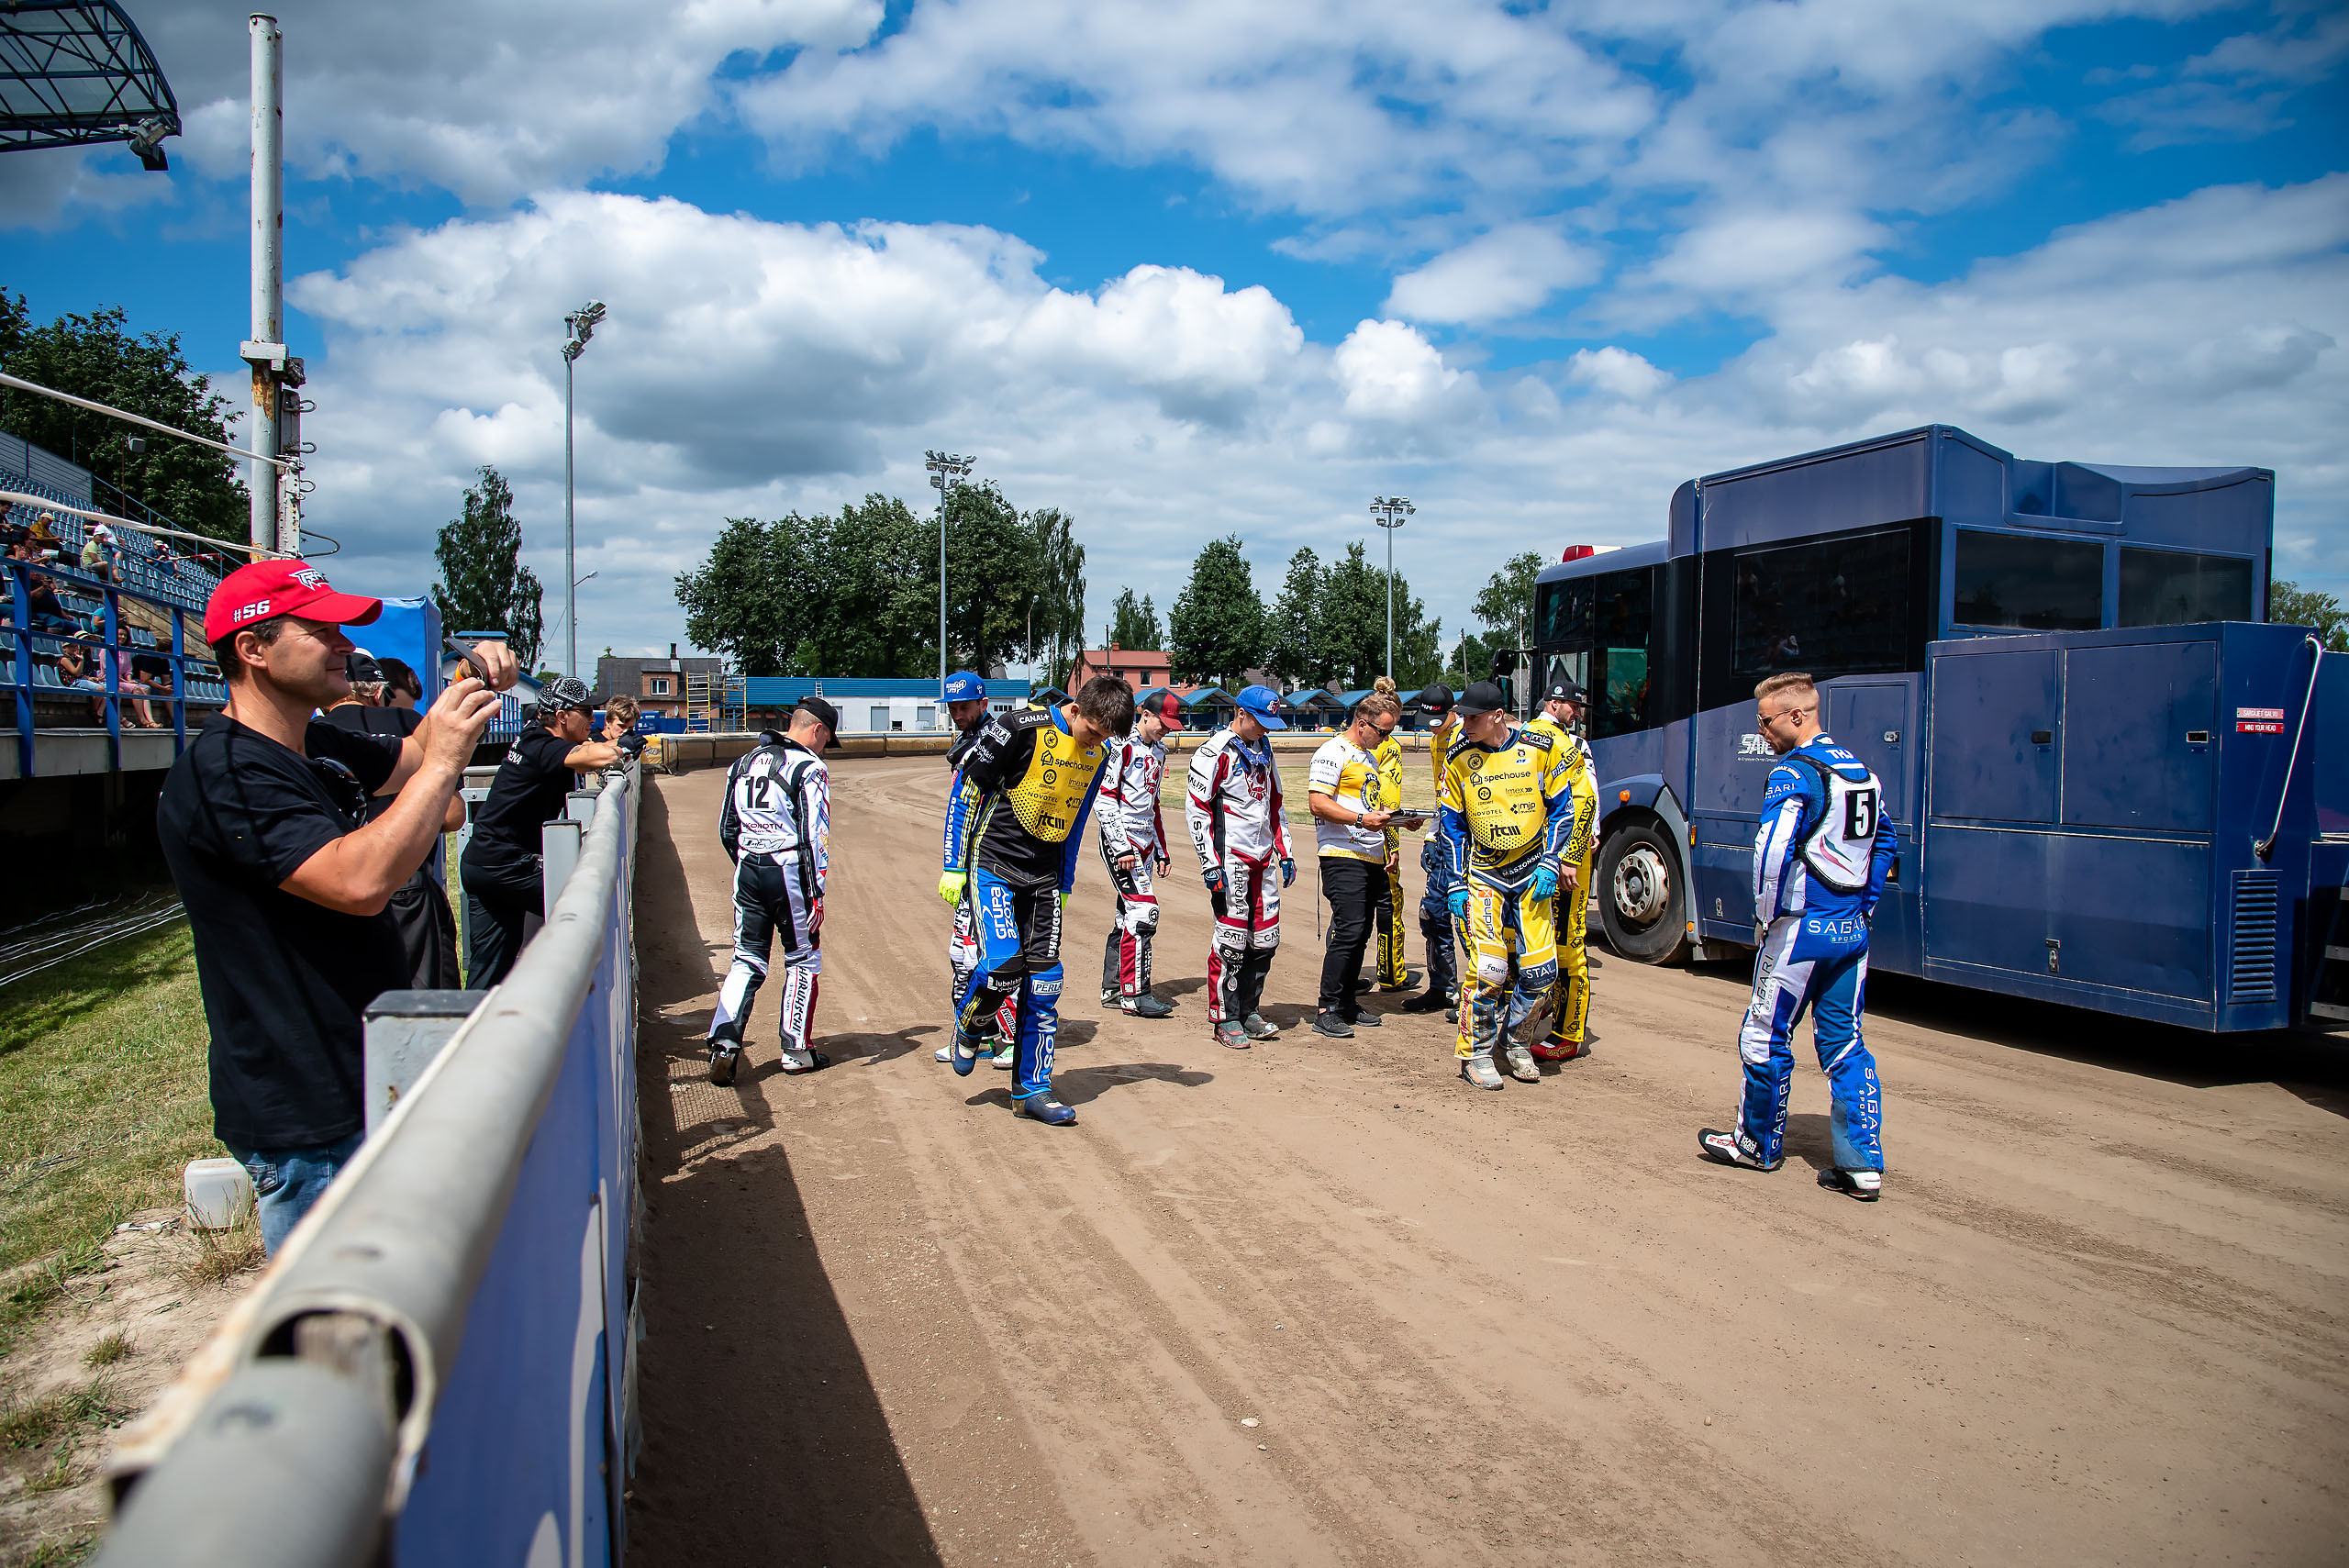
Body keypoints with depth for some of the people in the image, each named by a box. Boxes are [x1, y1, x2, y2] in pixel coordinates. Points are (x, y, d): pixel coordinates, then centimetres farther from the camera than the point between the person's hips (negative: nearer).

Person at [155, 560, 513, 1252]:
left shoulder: (318, 747, 8)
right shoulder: (223, 773, -21)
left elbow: (408, 758, 25)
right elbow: (359, 882, -33)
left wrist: (469, 686, 5)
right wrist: (442, 761, -27)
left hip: (365, 1084, 10)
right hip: (305, 1116, -9)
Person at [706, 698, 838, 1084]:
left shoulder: (743, 763, 12)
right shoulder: (809, 768, -9)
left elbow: (727, 829, 15)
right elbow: (814, 836, -14)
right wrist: (816, 894, -13)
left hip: (747, 871, 6)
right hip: (789, 872, -6)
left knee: (747, 960, 11)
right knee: (803, 959, 9)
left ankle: (724, 1042, -2)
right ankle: (797, 1050, 14)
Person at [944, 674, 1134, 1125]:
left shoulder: (1098, 753, 4)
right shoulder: (1022, 728, -16)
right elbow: (969, 787, -10)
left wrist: (1065, 885, 18)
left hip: (1044, 876, 6)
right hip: (994, 864, -5)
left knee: (1044, 979, 2)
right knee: (1004, 962, -19)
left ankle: (1032, 1089, 13)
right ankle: (969, 1027, 15)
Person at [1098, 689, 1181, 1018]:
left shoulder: (1157, 752, 18)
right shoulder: (1120, 745, -10)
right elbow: (1105, 798, -15)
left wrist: (1161, 850, 22)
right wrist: (1121, 848, -20)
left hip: (1144, 842, 9)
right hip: (1121, 839, -9)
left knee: (1129, 915, 10)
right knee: (1144, 911, -13)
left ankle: (1113, 989, 19)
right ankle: (1134, 994, -8)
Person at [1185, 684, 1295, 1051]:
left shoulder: (1264, 749, 15)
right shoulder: (1215, 751, -9)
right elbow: (1197, 809, -12)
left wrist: (1285, 852, 18)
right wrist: (1210, 864, -15)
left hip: (1263, 859, 7)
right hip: (1230, 858, -7)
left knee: (1265, 940, 8)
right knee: (1231, 940, -5)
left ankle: (1248, 1010, 21)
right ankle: (1225, 1019, 6)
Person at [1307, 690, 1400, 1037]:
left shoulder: (1369, 758, 23)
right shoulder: (1333, 752, -7)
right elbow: (1317, 803, -17)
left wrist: (1385, 817, 13)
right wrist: (1362, 819, -23)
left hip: (1371, 859, 9)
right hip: (1343, 856, -9)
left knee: (1360, 933, 10)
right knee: (1349, 931, -14)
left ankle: (1347, 1004, 18)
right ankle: (1326, 1011, -9)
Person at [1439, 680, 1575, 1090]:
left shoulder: (1540, 749, -5)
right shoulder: (1458, 759, -3)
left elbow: (1561, 809, 2)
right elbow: (1453, 825, 4)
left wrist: (1549, 864, -6)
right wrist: (1456, 884, -1)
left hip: (1532, 871, 1)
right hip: (1483, 873, -1)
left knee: (1541, 970, -1)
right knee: (1488, 968, -11)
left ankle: (1517, 1044, 22)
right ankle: (1477, 1054, 5)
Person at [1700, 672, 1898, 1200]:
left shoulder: (1793, 773, -15)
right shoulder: (1861, 771, 12)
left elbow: (1772, 852, -25)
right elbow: (1885, 843, 22)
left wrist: (1766, 917, -14)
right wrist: (1864, 907, 21)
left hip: (1802, 928, -8)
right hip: (1854, 932, 8)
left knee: (1765, 1037, 8)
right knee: (1845, 1043, 11)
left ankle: (1759, 1145, 21)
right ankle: (1863, 1166, 10)